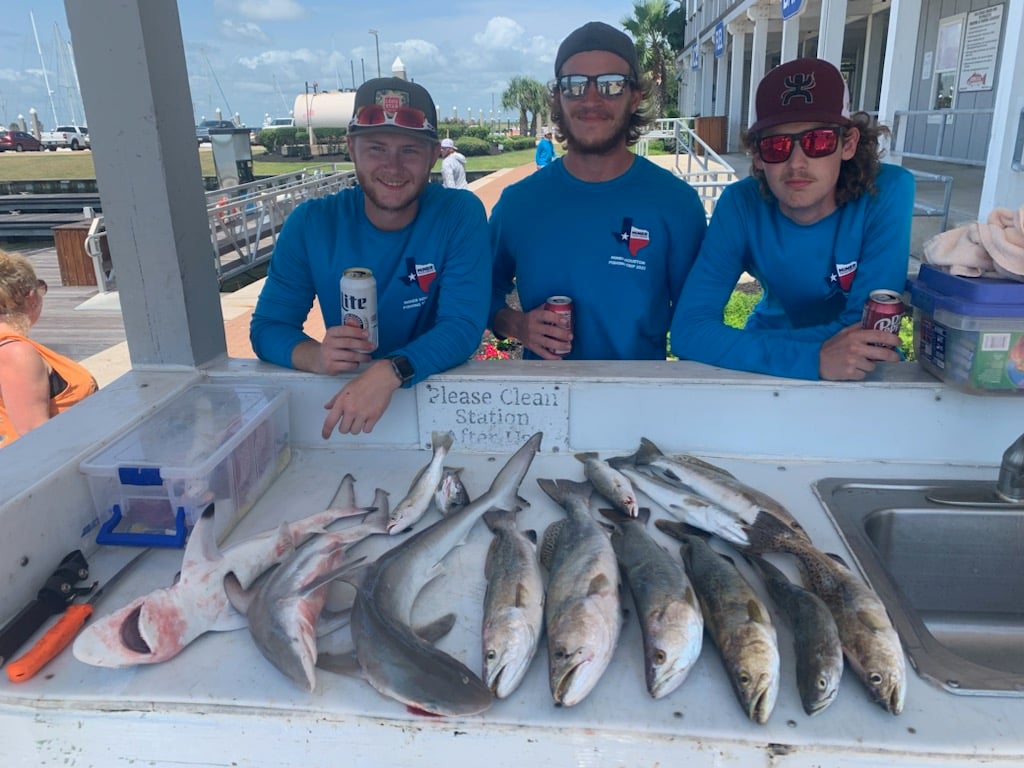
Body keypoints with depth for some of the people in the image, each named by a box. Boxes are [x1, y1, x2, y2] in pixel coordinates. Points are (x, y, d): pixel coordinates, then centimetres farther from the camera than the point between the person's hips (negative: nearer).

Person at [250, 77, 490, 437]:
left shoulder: (461, 214, -12)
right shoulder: (310, 223, -7)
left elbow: (464, 325, -18)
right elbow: (267, 328, -5)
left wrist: (391, 371, -37)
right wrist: (316, 356, -29)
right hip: (343, 398, 1)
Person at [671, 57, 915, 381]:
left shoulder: (887, 193, -19)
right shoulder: (741, 205, -17)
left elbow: (868, 329, -20)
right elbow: (689, 330, -25)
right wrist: (814, 358, -35)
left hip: (866, 375, 0)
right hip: (773, 367, 0)